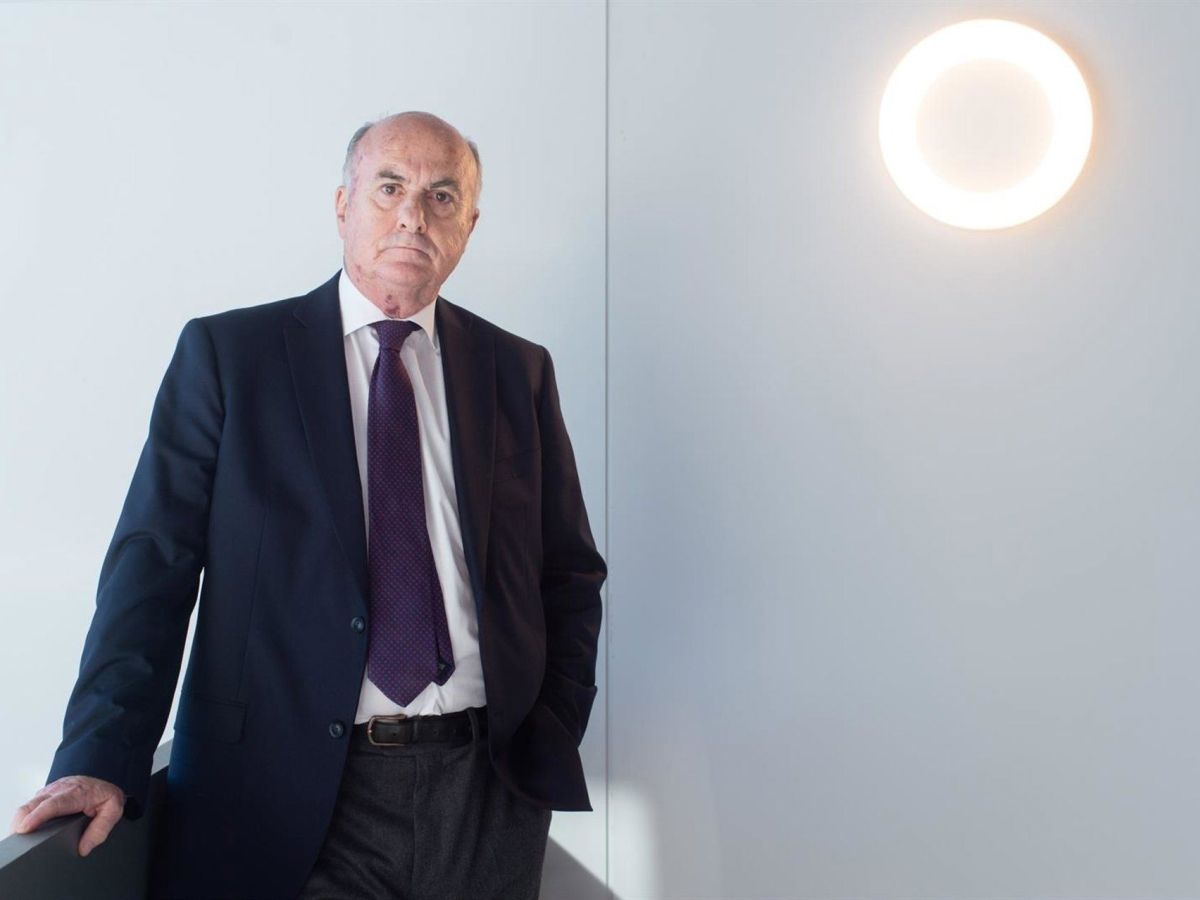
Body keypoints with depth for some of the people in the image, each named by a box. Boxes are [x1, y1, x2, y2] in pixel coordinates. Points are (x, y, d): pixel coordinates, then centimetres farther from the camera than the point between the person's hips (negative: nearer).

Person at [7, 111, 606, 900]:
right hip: (289, 800, -2)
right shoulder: (226, 354, 0)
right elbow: (155, 563, -6)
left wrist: (552, 738, 2)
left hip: (487, 791, 3)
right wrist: (104, 760, -15)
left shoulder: (517, 370, 7)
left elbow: (570, 573, 12)